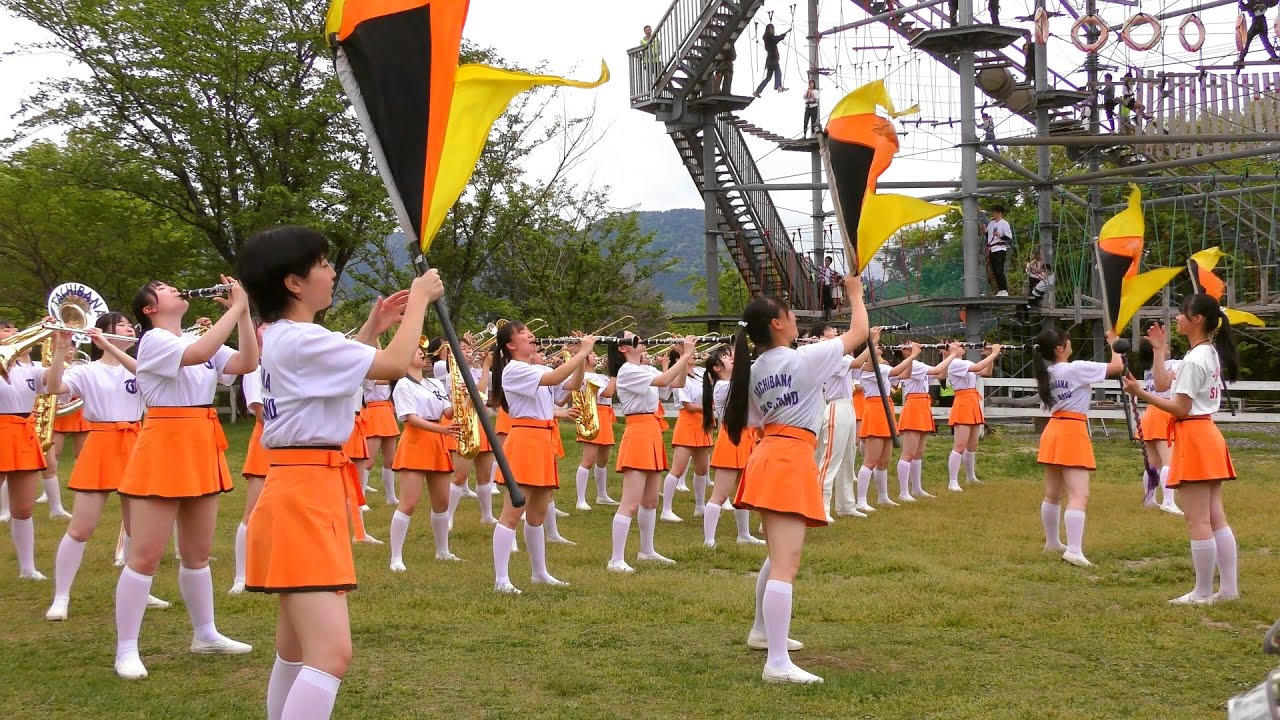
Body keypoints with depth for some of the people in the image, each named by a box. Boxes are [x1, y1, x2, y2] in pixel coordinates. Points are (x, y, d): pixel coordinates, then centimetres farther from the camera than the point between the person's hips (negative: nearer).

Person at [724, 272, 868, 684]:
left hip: (768, 456, 9)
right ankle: (778, 664, -20)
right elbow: (859, 333, 0)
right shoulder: (803, 359, -11)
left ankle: (763, 630, 44)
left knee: (778, 555, 27)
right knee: (786, 564, -14)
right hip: (792, 459, -9)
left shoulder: (754, 370, 11)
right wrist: (855, 293, 15)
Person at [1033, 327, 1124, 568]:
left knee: (1053, 493, 18)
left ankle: (1052, 542, 31)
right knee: (1079, 495, -13)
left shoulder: (1047, 372, 7)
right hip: (1073, 432, -8)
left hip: (1053, 430, 8)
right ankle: (1074, 550, -23)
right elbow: (1117, 367, -11)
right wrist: (1114, 343, 3)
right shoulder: (1076, 368, -14)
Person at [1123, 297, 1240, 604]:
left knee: (1198, 522, -4)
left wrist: (1141, 393, -18)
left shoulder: (1193, 360, -17)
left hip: (1193, 439, -10)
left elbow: (1180, 408, -18)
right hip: (1208, 435, 10)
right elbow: (1165, 384, 17)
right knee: (1216, 519, 12)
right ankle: (1229, 587, 15)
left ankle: (1203, 592, 1)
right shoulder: (1212, 354, 13)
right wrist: (1159, 351, 22)